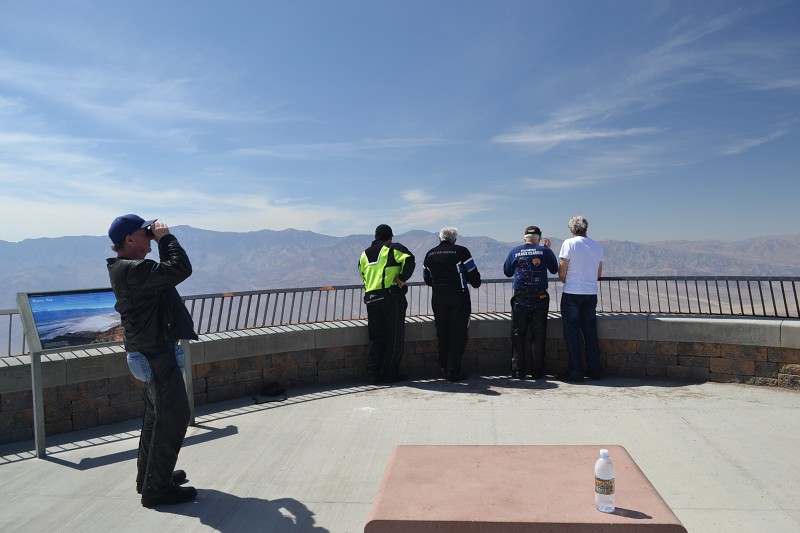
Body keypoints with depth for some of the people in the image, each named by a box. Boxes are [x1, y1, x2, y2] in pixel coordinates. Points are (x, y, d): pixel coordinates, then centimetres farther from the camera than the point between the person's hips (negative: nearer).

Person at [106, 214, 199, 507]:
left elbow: (166, 271, 21)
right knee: (174, 415, -4)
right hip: (155, 353, -11)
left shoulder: (127, 267, 10)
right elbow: (181, 269, -27)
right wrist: (166, 237, -17)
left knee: (157, 414, 21)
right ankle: (157, 488, 6)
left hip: (151, 350, 11)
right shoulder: (133, 270, -23)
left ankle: (149, 476, 34)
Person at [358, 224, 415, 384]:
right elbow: (409, 260, -18)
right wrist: (402, 278, -10)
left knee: (375, 337, 11)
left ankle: (374, 373, 9)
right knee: (394, 337, 3)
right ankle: (390, 374, 5)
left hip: (371, 298, 6)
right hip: (392, 296, -5)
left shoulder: (364, 254, 18)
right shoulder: (393, 248, -1)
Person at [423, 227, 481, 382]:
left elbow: (427, 279, 16)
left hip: (438, 298, 4)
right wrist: (476, 283, 19)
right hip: (459, 297, -4)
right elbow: (473, 275, -3)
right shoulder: (461, 251, -5)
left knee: (442, 335, 12)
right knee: (458, 335, 1)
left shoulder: (430, 254, 9)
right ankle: (453, 372, 0)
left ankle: (444, 368, 18)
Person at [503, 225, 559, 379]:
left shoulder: (515, 251, 2)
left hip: (520, 299, 0)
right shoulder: (544, 251, -2)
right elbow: (554, 269, 12)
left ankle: (518, 371, 6)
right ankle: (538, 372, 9)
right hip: (540, 298, 0)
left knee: (518, 335, 8)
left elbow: (507, 272, 12)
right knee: (538, 336, 7)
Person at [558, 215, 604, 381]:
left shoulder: (569, 243, -7)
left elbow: (562, 272, -8)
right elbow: (599, 274, 15)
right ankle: (595, 371, 15)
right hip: (591, 293, 5)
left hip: (571, 294, -4)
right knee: (591, 333, 12)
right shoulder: (597, 246, 8)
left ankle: (576, 372, 3)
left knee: (572, 333, 3)